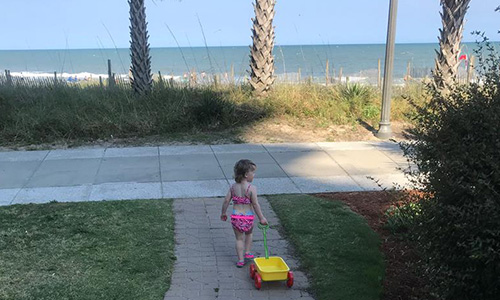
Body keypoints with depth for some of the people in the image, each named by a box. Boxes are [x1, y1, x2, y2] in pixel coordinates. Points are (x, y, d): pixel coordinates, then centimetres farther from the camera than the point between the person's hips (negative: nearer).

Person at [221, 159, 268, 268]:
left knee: (239, 238, 15)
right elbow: (255, 204, -15)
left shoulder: (233, 187, -1)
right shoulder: (252, 188, -15)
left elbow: (226, 201, 2)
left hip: (236, 217, 2)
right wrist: (261, 218, -7)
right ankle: (247, 253, 31)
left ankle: (240, 260, 15)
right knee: (249, 233, 28)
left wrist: (223, 213, 16)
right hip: (248, 217, -2)